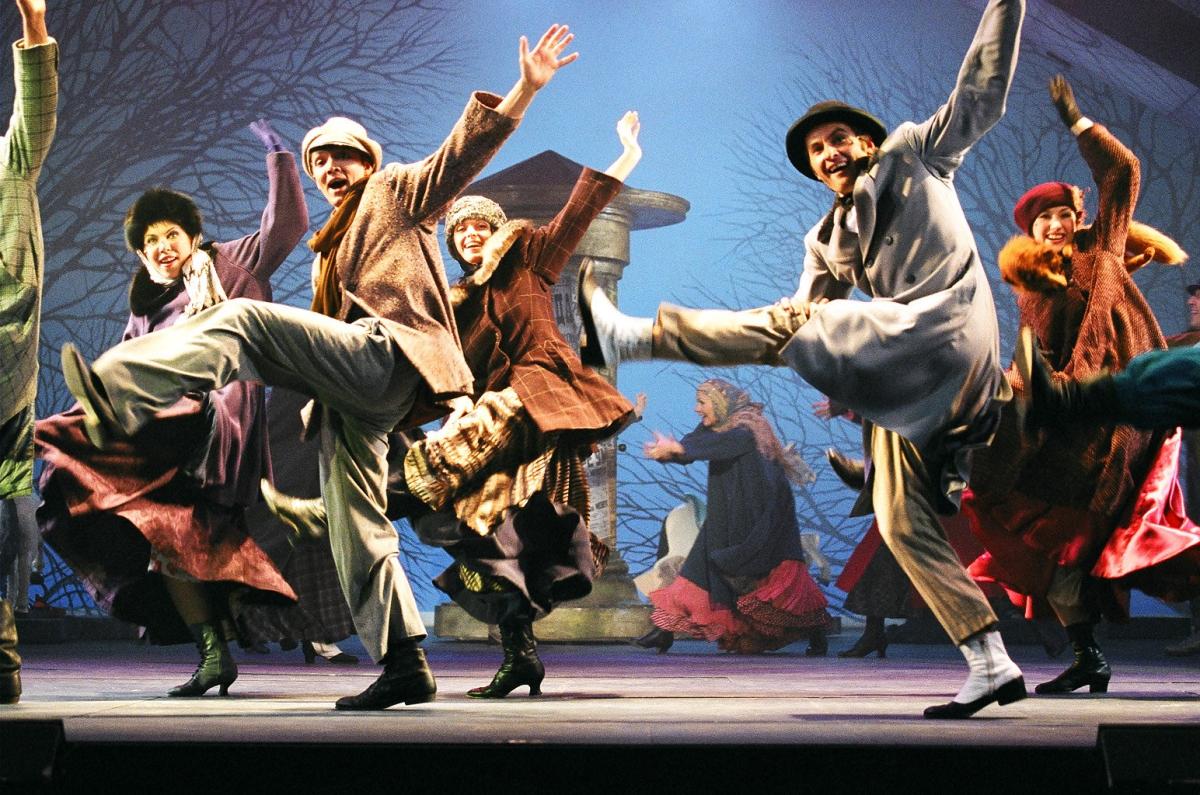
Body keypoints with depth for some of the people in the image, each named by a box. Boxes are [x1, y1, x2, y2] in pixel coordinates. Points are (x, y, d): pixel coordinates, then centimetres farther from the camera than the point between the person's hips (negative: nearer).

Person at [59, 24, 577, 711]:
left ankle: (120, 394, -44)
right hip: (355, 386, 9)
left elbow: (465, 150, 0)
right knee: (356, 526, 1)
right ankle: (405, 665, 0)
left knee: (244, 318, -26)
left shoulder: (397, 191, 15)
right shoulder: (333, 248, 38)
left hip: (390, 353, -9)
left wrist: (526, 88, -13)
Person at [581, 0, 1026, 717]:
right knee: (902, 523, 1)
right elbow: (808, 317, 19)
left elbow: (982, 93, 10)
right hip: (902, 377, 8)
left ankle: (632, 335, -13)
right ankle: (991, 665, -1)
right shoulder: (828, 241, 26)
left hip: (948, 326, -8)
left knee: (787, 326, -18)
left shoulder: (915, 154, 15)